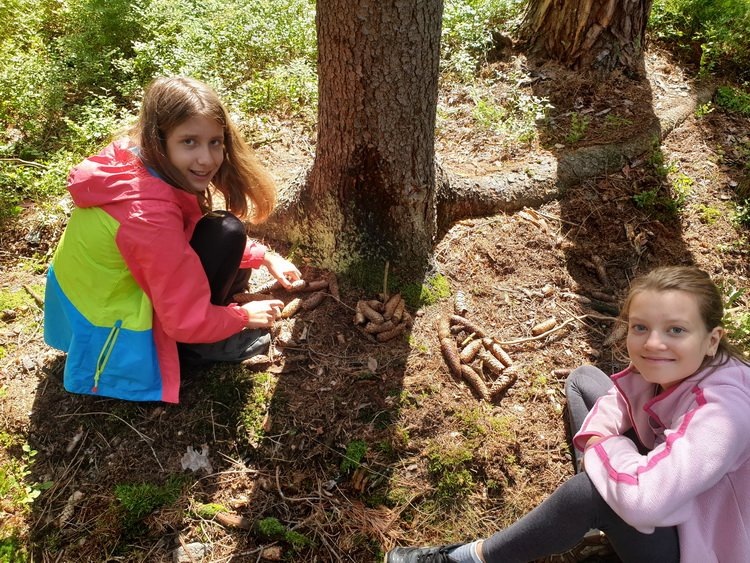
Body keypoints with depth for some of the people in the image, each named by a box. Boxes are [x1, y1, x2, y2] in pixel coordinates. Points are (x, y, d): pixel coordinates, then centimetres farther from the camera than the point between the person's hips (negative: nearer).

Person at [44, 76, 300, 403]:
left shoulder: (133, 161, -9)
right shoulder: (150, 214, -33)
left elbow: (186, 236, 7)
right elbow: (187, 320, -24)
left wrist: (264, 256, 1)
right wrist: (244, 317, -6)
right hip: (109, 342, -8)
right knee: (227, 234, -17)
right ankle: (196, 349, -1)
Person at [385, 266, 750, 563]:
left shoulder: (720, 413, -37)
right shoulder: (667, 368, -16)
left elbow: (644, 501, -48)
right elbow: (617, 399, 3)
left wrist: (605, 447, -27)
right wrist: (597, 437, -19)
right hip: (661, 483, 8)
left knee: (586, 493, -36)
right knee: (582, 379, 7)